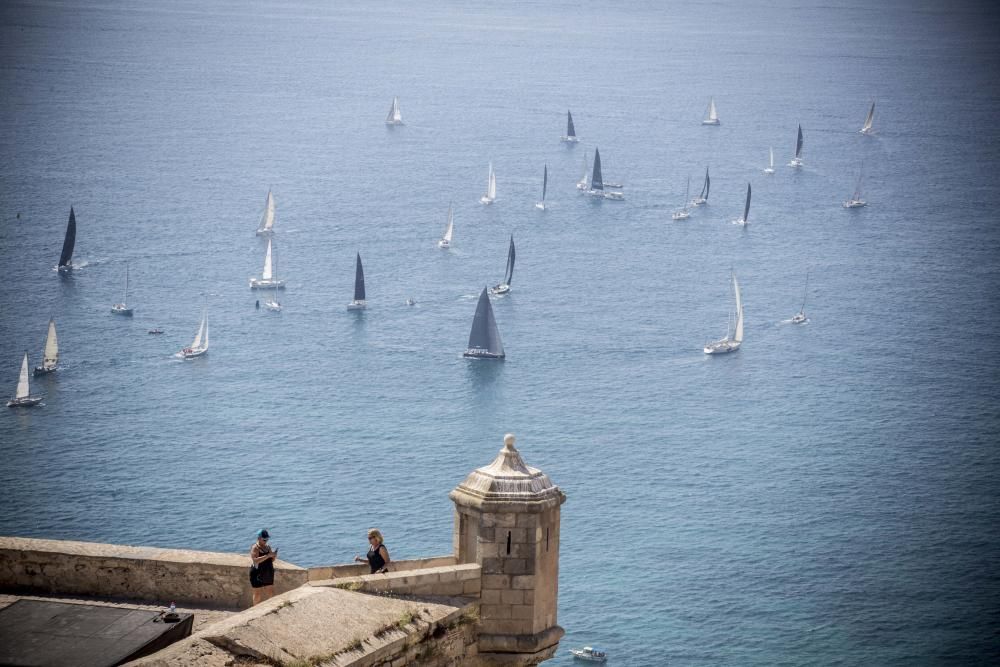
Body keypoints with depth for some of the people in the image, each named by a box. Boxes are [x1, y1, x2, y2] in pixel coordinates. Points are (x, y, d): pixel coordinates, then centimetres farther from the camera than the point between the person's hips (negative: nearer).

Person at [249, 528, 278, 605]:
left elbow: (272, 560, 15)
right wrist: (268, 555, -31)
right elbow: (255, 560, -26)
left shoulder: (267, 547, 9)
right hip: (258, 574, -7)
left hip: (268, 574, 7)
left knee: (271, 593, 8)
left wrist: (274, 556, -8)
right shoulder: (255, 548, -12)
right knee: (258, 594, 1)